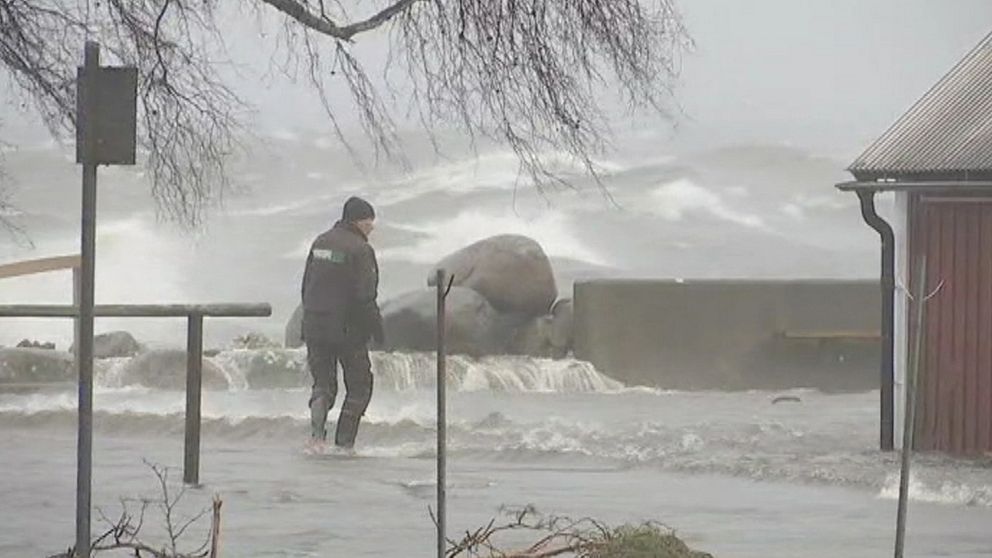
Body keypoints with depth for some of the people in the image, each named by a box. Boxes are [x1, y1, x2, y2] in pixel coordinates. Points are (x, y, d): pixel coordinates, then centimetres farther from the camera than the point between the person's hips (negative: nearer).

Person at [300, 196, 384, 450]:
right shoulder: (360, 250, -12)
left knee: (323, 384, 13)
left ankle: (317, 433, -11)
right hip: (348, 329, -6)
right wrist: (376, 327, -9)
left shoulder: (320, 243, 10)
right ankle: (344, 442, 4)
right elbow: (365, 297, -17)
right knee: (359, 385, 9)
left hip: (315, 327, 6)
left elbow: (306, 286, 14)